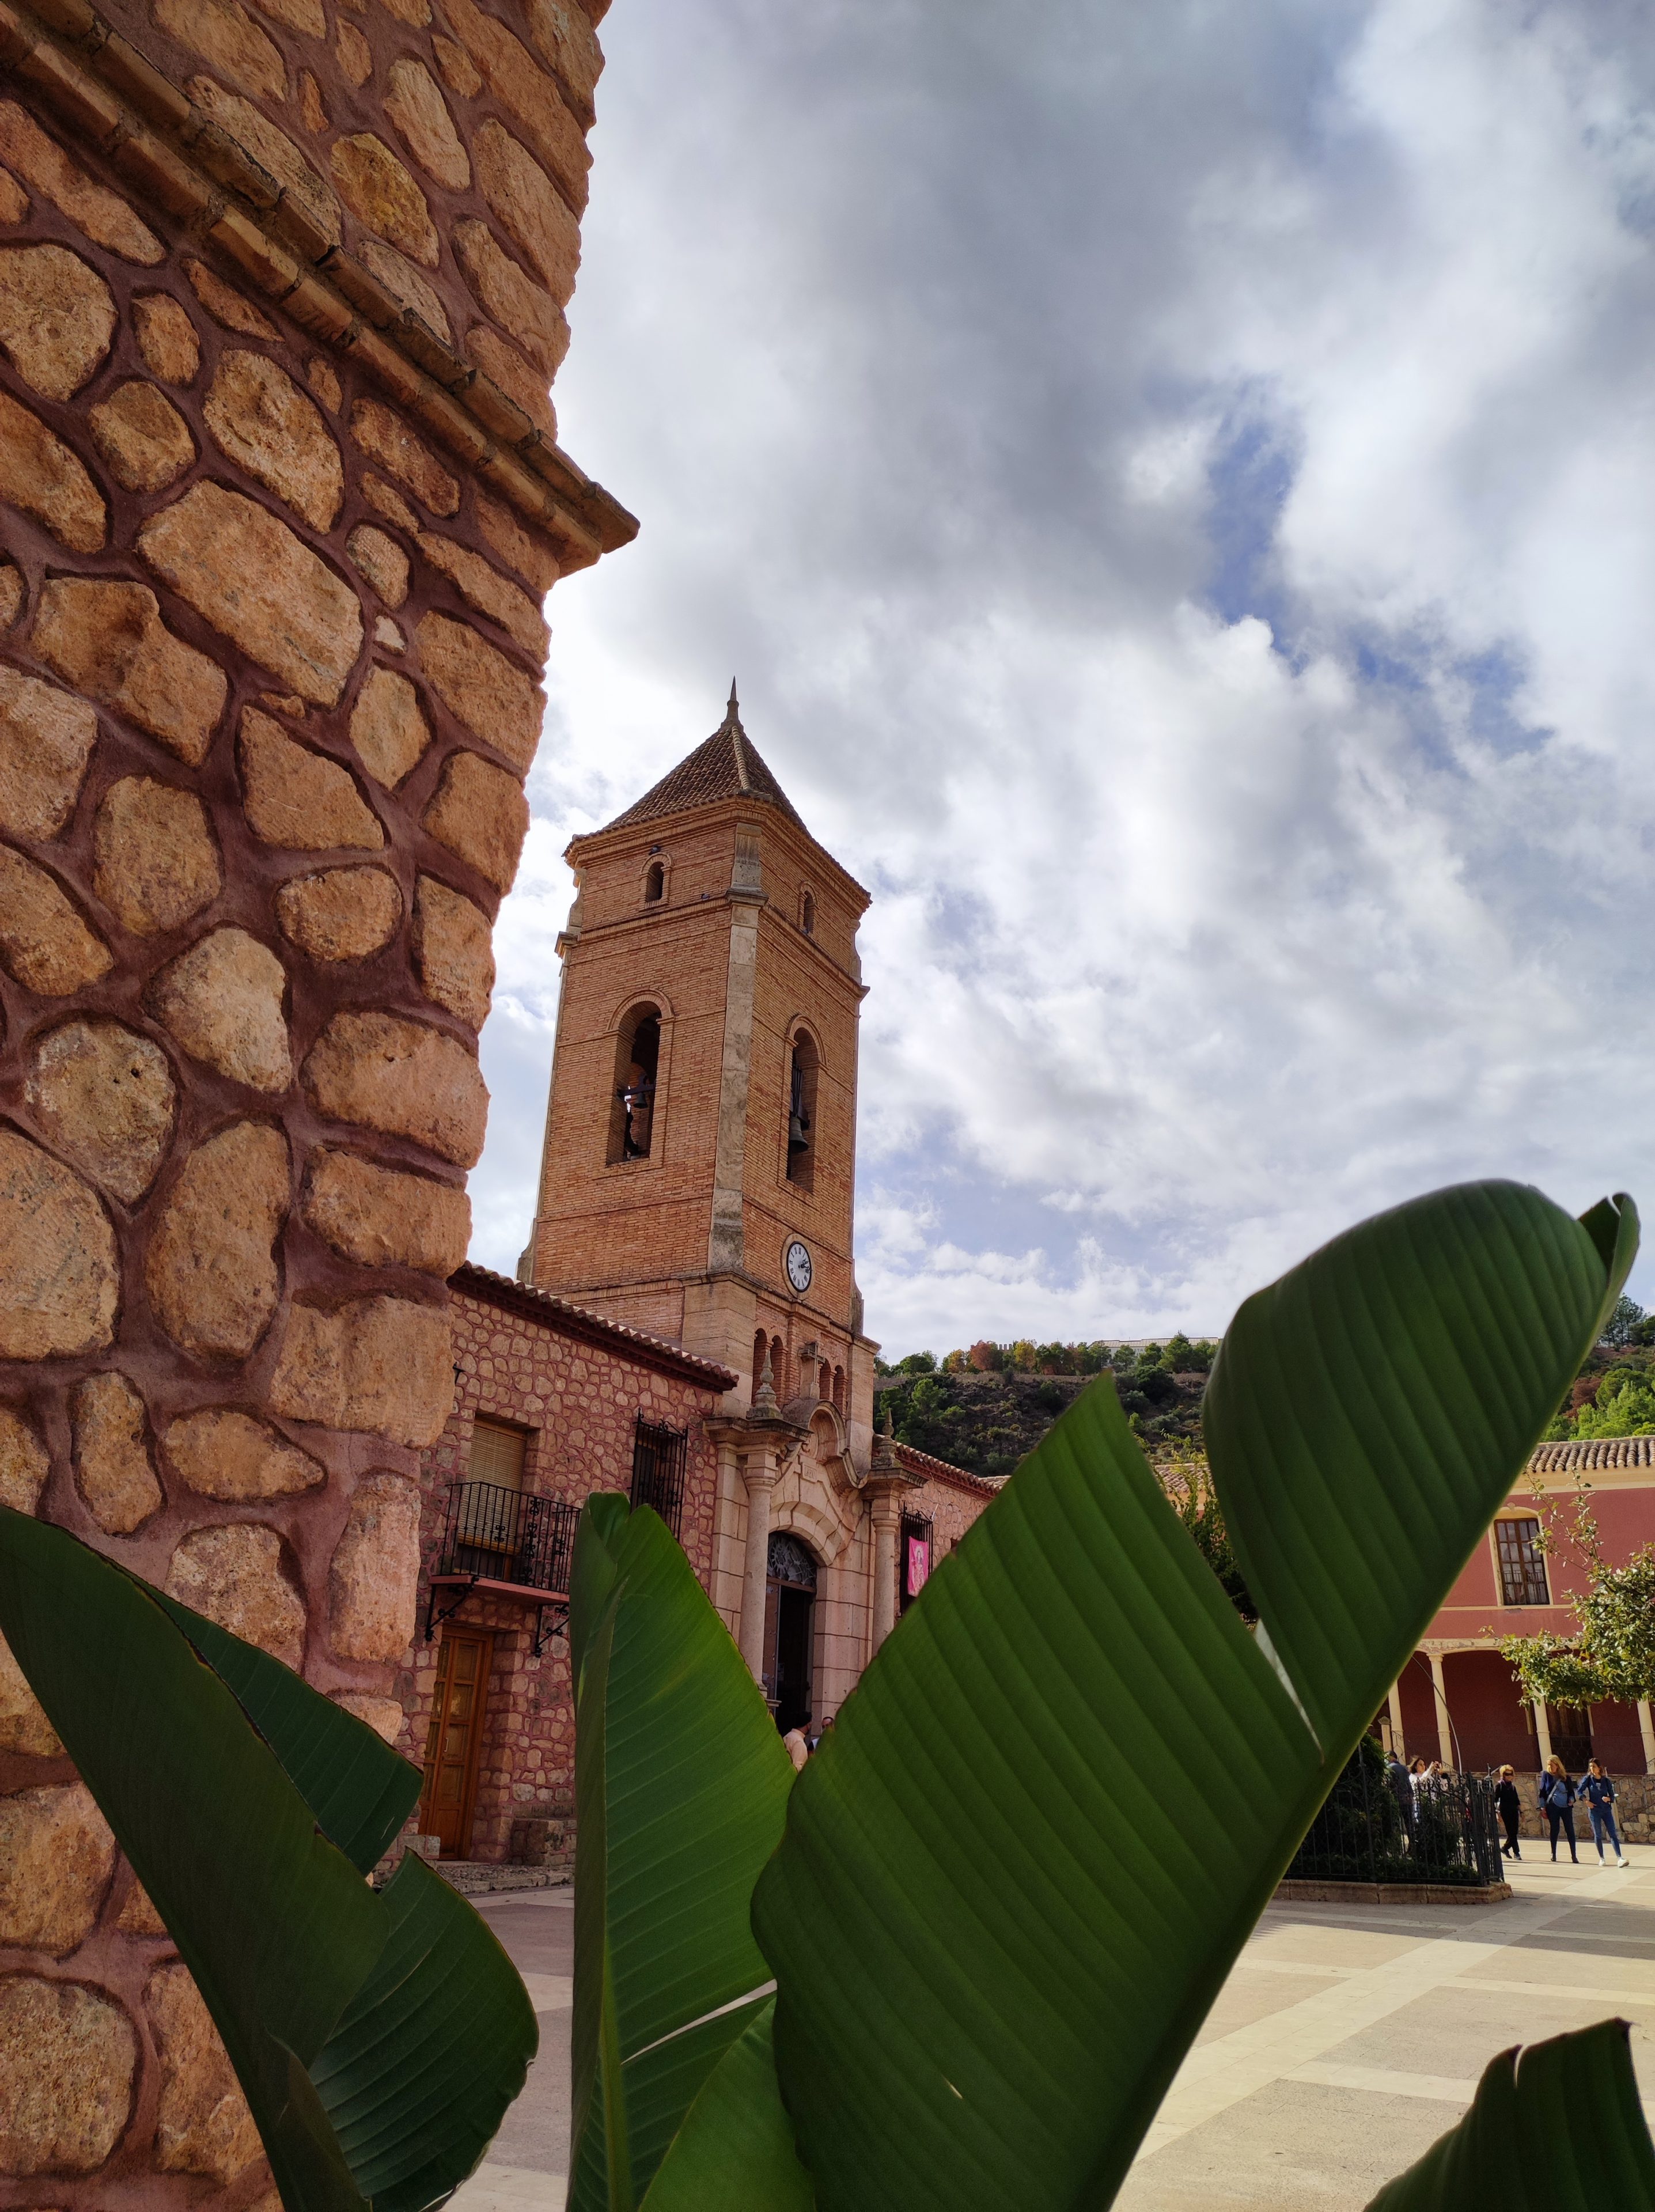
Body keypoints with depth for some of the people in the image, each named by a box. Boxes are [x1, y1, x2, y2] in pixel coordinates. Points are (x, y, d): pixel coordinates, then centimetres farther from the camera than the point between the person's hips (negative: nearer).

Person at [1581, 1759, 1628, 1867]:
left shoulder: (1606, 1781, 1)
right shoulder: (1589, 1779, -1)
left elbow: (1612, 1796, 6)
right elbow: (1580, 1791, 2)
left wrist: (1608, 1799, -15)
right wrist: (1587, 1802, -9)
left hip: (1606, 1810, 1)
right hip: (1594, 1810, -1)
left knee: (1613, 1833, -9)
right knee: (1598, 1835, 1)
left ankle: (1619, 1858, -15)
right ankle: (1601, 1858, 9)